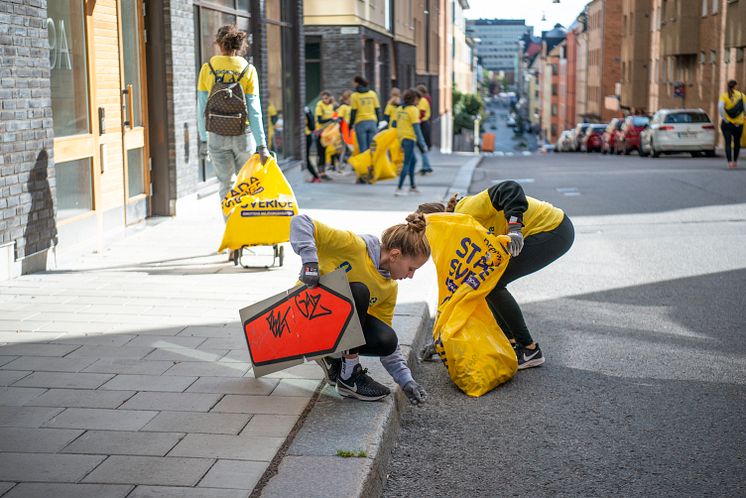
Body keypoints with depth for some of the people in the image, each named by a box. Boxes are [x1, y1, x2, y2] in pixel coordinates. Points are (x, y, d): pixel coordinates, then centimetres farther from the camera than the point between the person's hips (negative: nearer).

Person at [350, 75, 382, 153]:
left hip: (360, 123, -3)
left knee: (363, 148, -2)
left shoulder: (354, 95, -4)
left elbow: (353, 112, -5)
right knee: (372, 148, 5)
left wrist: (350, 124, 1)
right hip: (372, 122, 3)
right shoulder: (373, 94, 7)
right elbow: (377, 109, 7)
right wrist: (378, 122, 13)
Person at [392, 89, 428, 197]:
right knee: (407, 163, -4)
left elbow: (394, 124, 9)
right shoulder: (413, 110, -11)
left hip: (401, 137, 8)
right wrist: (421, 142, -14)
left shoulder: (399, 109, 9)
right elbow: (416, 127, -15)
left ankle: (412, 186, 26)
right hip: (409, 138, -8)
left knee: (413, 160, 21)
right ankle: (399, 189, -9)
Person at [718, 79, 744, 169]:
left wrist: (724, 119, -13)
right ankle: (735, 161, 29)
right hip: (738, 124, 1)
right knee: (737, 142, 18)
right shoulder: (741, 95, 0)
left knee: (728, 142, -1)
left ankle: (730, 162, -16)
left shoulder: (724, 95, -4)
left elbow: (720, 107, -19)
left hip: (727, 124, -1)